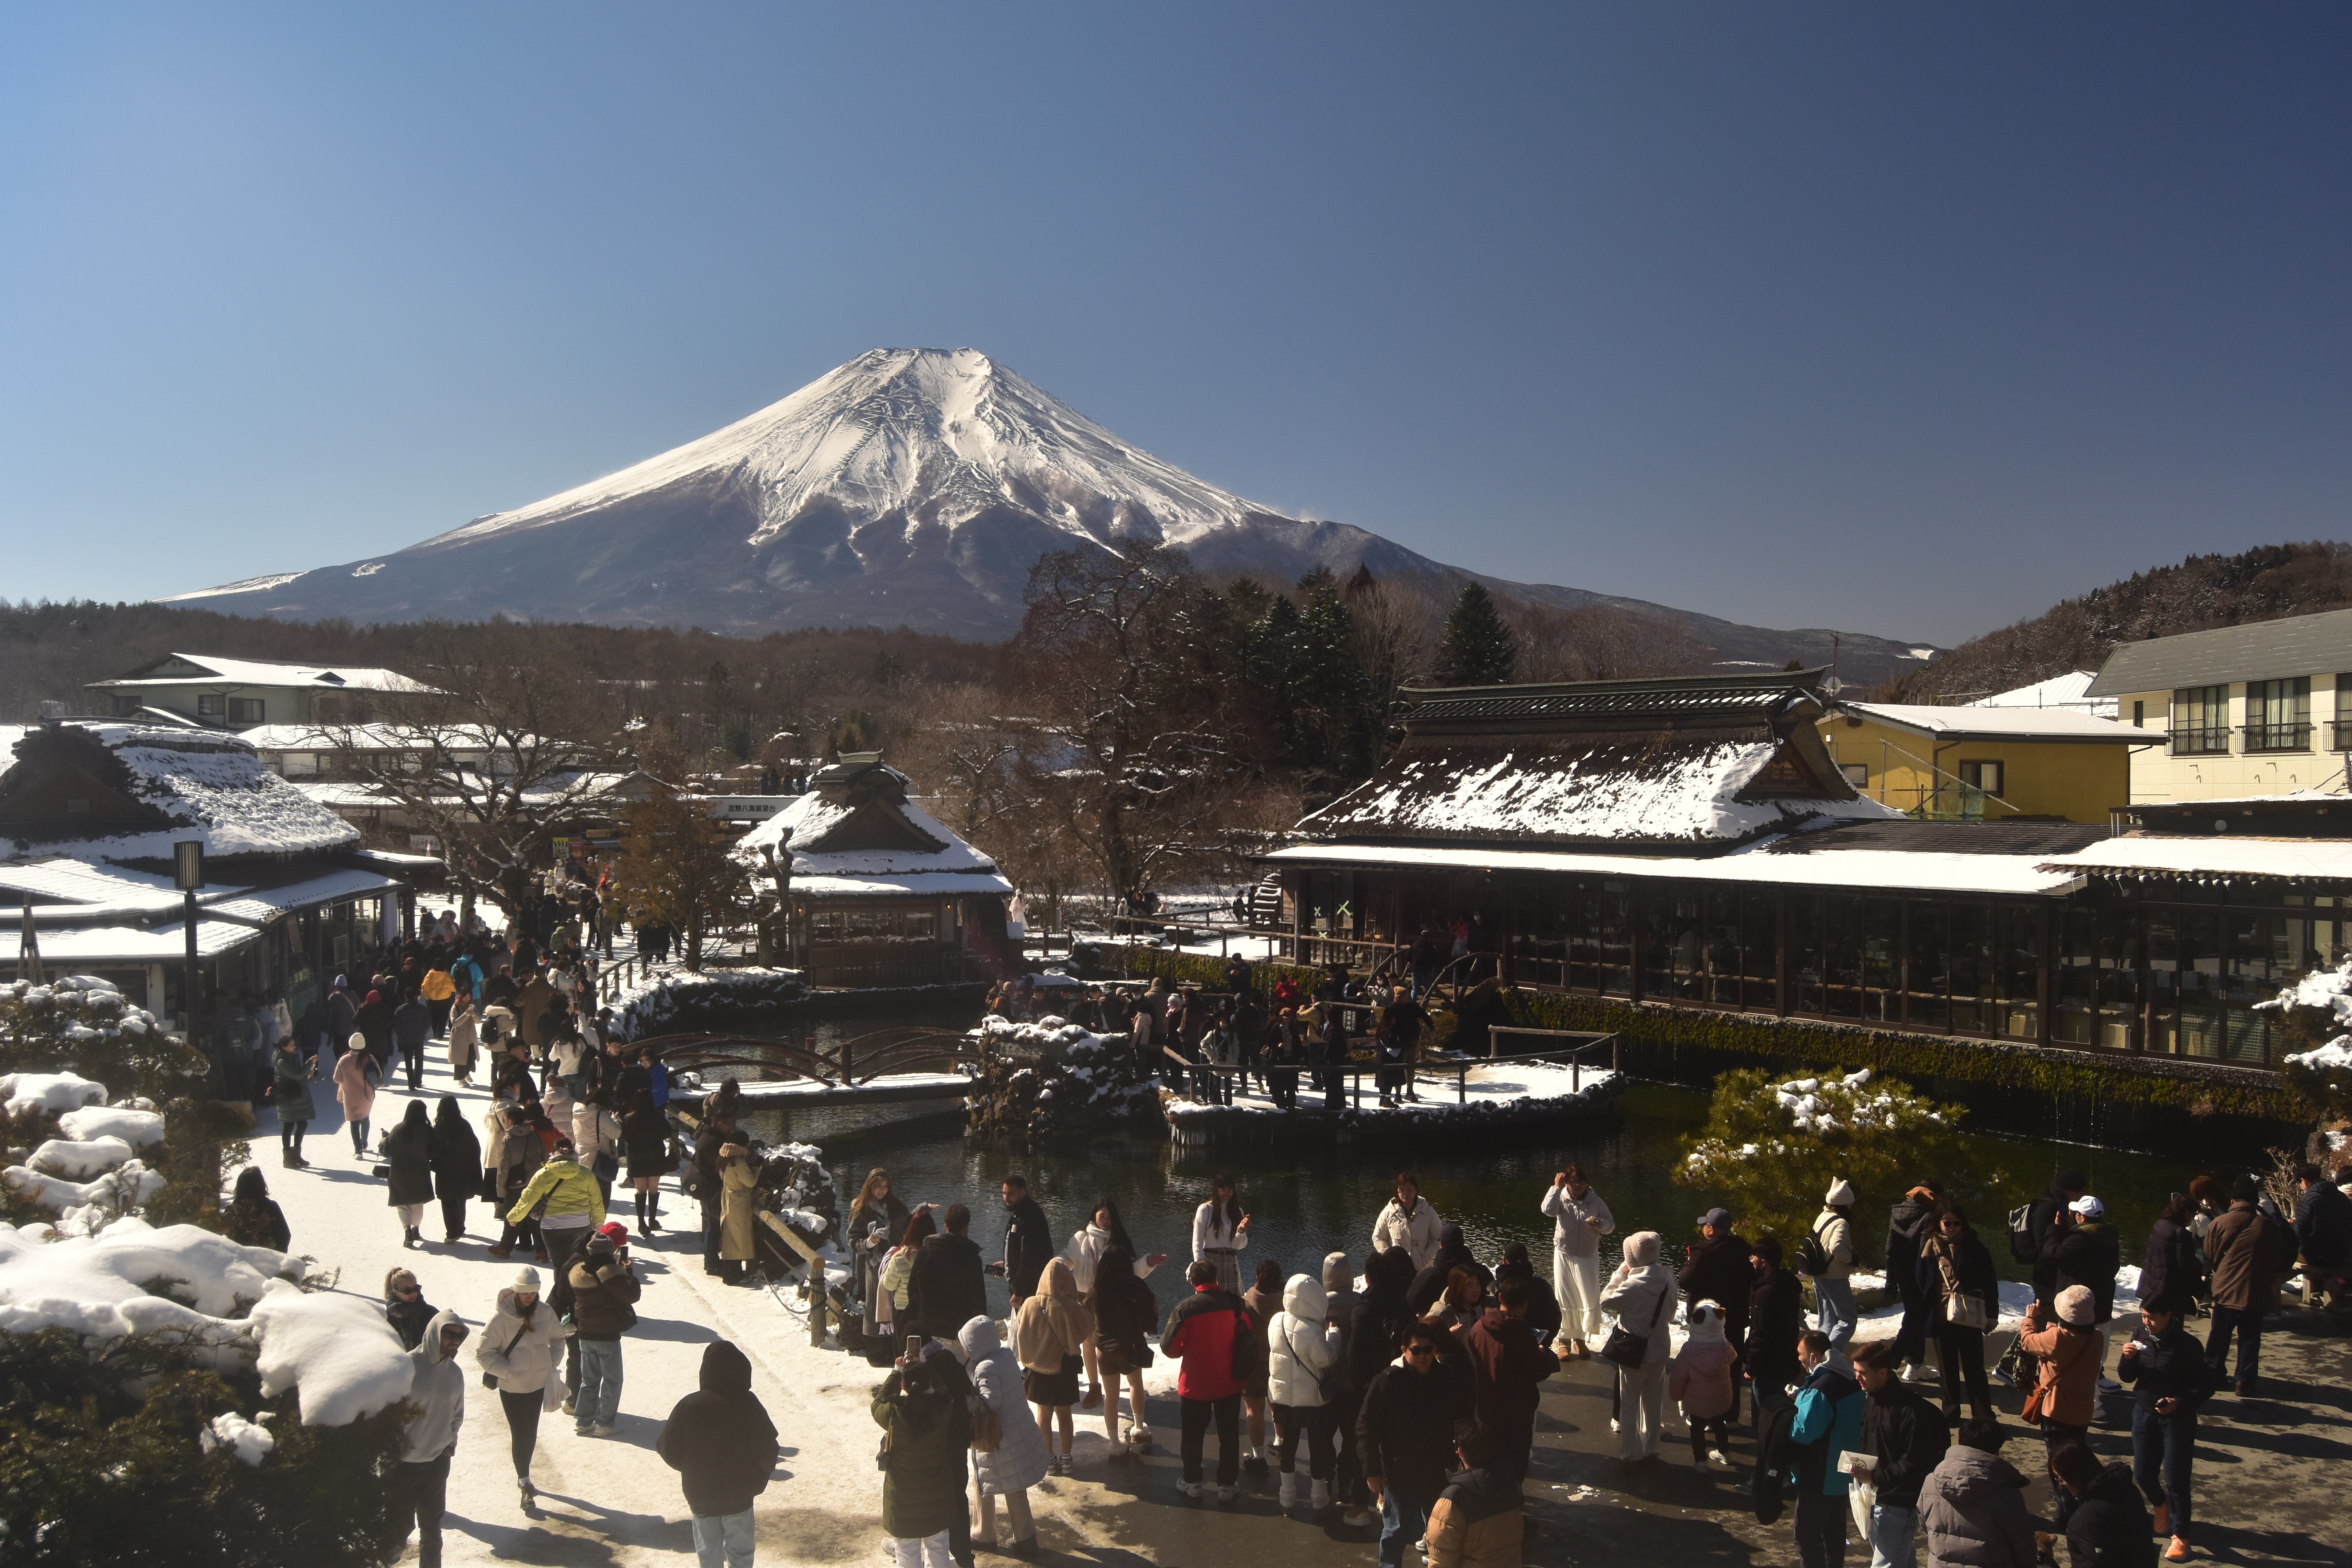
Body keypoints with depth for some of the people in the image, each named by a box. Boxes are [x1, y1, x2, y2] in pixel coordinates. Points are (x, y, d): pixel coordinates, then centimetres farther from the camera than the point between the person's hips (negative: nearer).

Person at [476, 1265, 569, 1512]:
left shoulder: (545, 1313, -5)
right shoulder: (500, 1317, -18)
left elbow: (558, 1338, 13)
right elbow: (484, 1353, -13)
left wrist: (552, 1360, -1)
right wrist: (508, 1371, -17)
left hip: (539, 1384, 4)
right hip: (512, 1388, -4)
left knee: (531, 1434, 18)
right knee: (520, 1435, 0)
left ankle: (524, 1477, 36)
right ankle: (526, 1486, 10)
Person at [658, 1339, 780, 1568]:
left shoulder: (687, 1406, -12)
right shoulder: (748, 1404, -16)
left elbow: (670, 1452, -5)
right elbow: (766, 1450, -13)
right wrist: (758, 1480, 7)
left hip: (700, 1495, 1)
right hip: (739, 1495, -1)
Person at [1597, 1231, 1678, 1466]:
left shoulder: (1633, 1284, -27)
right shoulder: (1668, 1279, -9)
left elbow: (1606, 1302, -12)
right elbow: (1670, 1314, 3)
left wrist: (1619, 1275, -8)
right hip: (1660, 1350, 5)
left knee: (1629, 1404, 11)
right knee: (1654, 1403, 19)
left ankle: (1631, 1454, 17)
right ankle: (1651, 1451, 29)